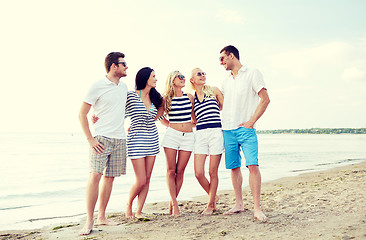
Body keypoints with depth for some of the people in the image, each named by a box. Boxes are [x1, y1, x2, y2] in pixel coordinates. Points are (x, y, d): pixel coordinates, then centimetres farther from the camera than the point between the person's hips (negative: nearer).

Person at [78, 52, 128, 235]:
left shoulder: (124, 87, 13)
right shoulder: (97, 87, -6)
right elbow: (82, 114, -5)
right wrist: (90, 139, -11)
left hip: (120, 139, 6)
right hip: (101, 138, -6)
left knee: (110, 178, 7)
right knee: (95, 176, -14)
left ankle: (101, 217, 17)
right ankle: (89, 221, -7)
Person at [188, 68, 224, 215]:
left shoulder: (214, 91, 10)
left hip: (216, 132, -2)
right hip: (200, 134, 2)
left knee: (213, 172, -1)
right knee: (198, 173, -6)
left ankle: (210, 204, 14)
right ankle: (213, 196, 21)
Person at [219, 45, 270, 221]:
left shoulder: (252, 74, 1)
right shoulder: (226, 81, 19)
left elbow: (265, 99, -6)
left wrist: (251, 121, -12)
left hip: (245, 128, -6)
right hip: (228, 130, 6)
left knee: (252, 165, -14)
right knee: (234, 167, 7)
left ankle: (257, 209, -12)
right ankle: (239, 204, 17)